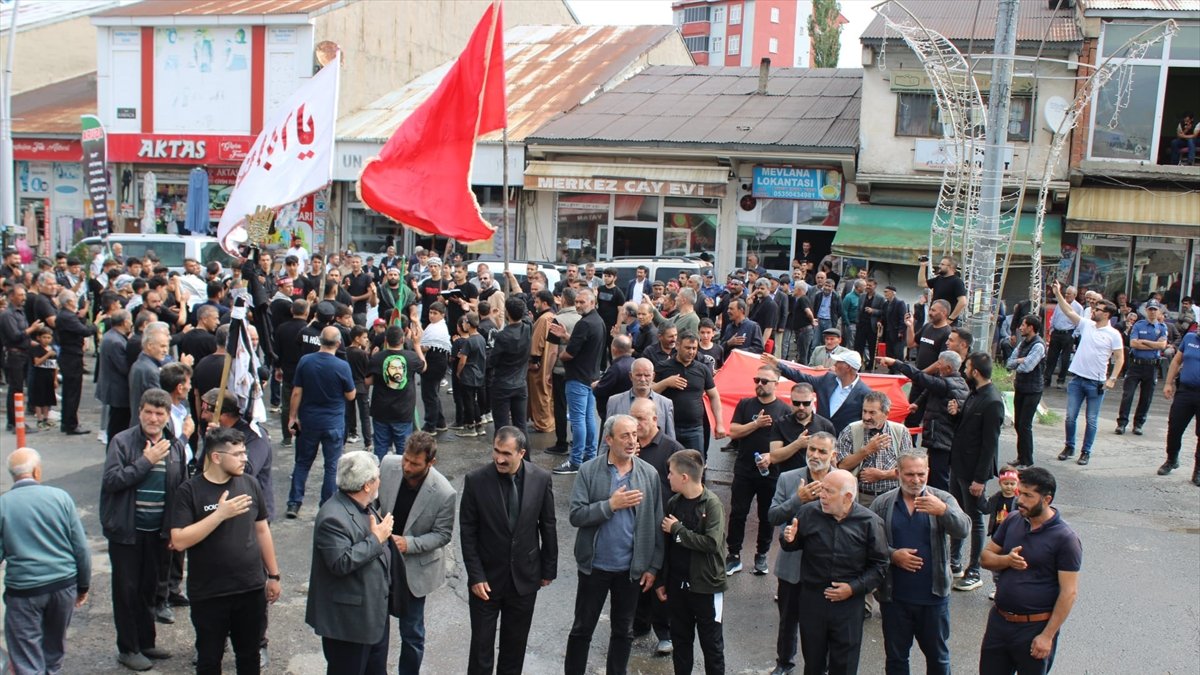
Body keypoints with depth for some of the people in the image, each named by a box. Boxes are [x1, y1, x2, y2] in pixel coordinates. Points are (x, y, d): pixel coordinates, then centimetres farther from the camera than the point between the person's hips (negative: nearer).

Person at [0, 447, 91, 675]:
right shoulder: (60, 497, -3)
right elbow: (81, 548, -1)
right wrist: (83, 586, 10)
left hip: (23, 590, -2)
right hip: (64, 585, 2)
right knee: (55, 648, 24)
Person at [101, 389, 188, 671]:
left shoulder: (176, 446, 2)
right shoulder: (122, 441, -9)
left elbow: (182, 488, 8)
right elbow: (111, 480, -19)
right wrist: (146, 461, -22)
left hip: (158, 531, 4)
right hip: (127, 530, -4)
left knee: (150, 588, 15)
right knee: (127, 590, 6)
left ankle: (146, 642, 29)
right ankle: (128, 649, 19)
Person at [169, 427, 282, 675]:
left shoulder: (249, 484, 0)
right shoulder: (189, 492, -11)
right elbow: (179, 541, -19)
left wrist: (273, 575, 10)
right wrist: (220, 514, -26)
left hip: (252, 589, 3)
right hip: (208, 594, -3)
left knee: (249, 655, 16)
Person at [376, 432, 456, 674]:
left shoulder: (444, 493, -26)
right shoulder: (388, 464, -17)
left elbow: (443, 534, -13)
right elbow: (372, 498, 3)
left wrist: (409, 544, -26)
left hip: (413, 568, -4)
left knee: (412, 633, 11)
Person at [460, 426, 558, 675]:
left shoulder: (541, 478, -11)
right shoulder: (476, 480, -15)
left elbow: (548, 526, 0)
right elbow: (467, 532, -9)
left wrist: (549, 569, 5)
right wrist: (475, 576, -11)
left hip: (525, 577, 2)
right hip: (487, 577, -2)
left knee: (515, 642, 17)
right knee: (481, 642, 8)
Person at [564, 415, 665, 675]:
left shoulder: (650, 474, -5)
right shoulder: (588, 471, -9)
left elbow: (657, 524, -1)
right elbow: (576, 515, -15)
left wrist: (654, 566, -1)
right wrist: (611, 504, -25)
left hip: (631, 568, 2)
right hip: (594, 566, -1)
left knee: (623, 632, 16)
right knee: (582, 629, 12)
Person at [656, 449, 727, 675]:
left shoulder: (711, 504, -15)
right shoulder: (673, 503, 1)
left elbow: (711, 543, -26)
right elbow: (666, 544, 8)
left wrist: (678, 529, -18)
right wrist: (662, 580, 10)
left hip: (706, 586, -5)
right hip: (677, 585, 5)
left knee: (711, 643, 8)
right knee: (680, 640, 16)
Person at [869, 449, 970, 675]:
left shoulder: (942, 499, -3)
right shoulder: (882, 504, -1)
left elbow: (963, 529, -19)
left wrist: (943, 511, -37)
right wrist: (892, 555, -18)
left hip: (934, 596, 0)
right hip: (894, 597, 0)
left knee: (938, 656, 15)